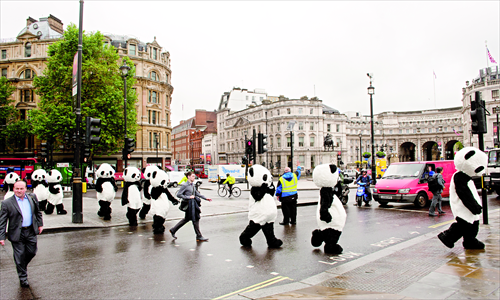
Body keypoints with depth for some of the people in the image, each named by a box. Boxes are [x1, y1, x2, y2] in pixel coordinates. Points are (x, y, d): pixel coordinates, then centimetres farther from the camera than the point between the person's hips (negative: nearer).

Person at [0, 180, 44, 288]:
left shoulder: (32, 198, 2)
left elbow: (38, 212, 15)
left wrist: (40, 224, 12)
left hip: (31, 231, 3)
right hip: (17, 234, -3)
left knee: (32, 252, 13)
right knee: (19, 256, 6)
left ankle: (23, 266, 43)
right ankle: (23, 277, 23)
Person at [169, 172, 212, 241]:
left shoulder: (192, 185, 11)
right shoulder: (185, 185, -13)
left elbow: (197, 193, 18)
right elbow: (178, 194, -14)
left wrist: (205, 198, 13)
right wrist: (188, 197, -18)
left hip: (194, 203, 9)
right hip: (189, 204, -9)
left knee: (187, 219, 18)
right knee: (195, 219, -2)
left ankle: (173, 230, 31)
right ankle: (199, 236, 8)